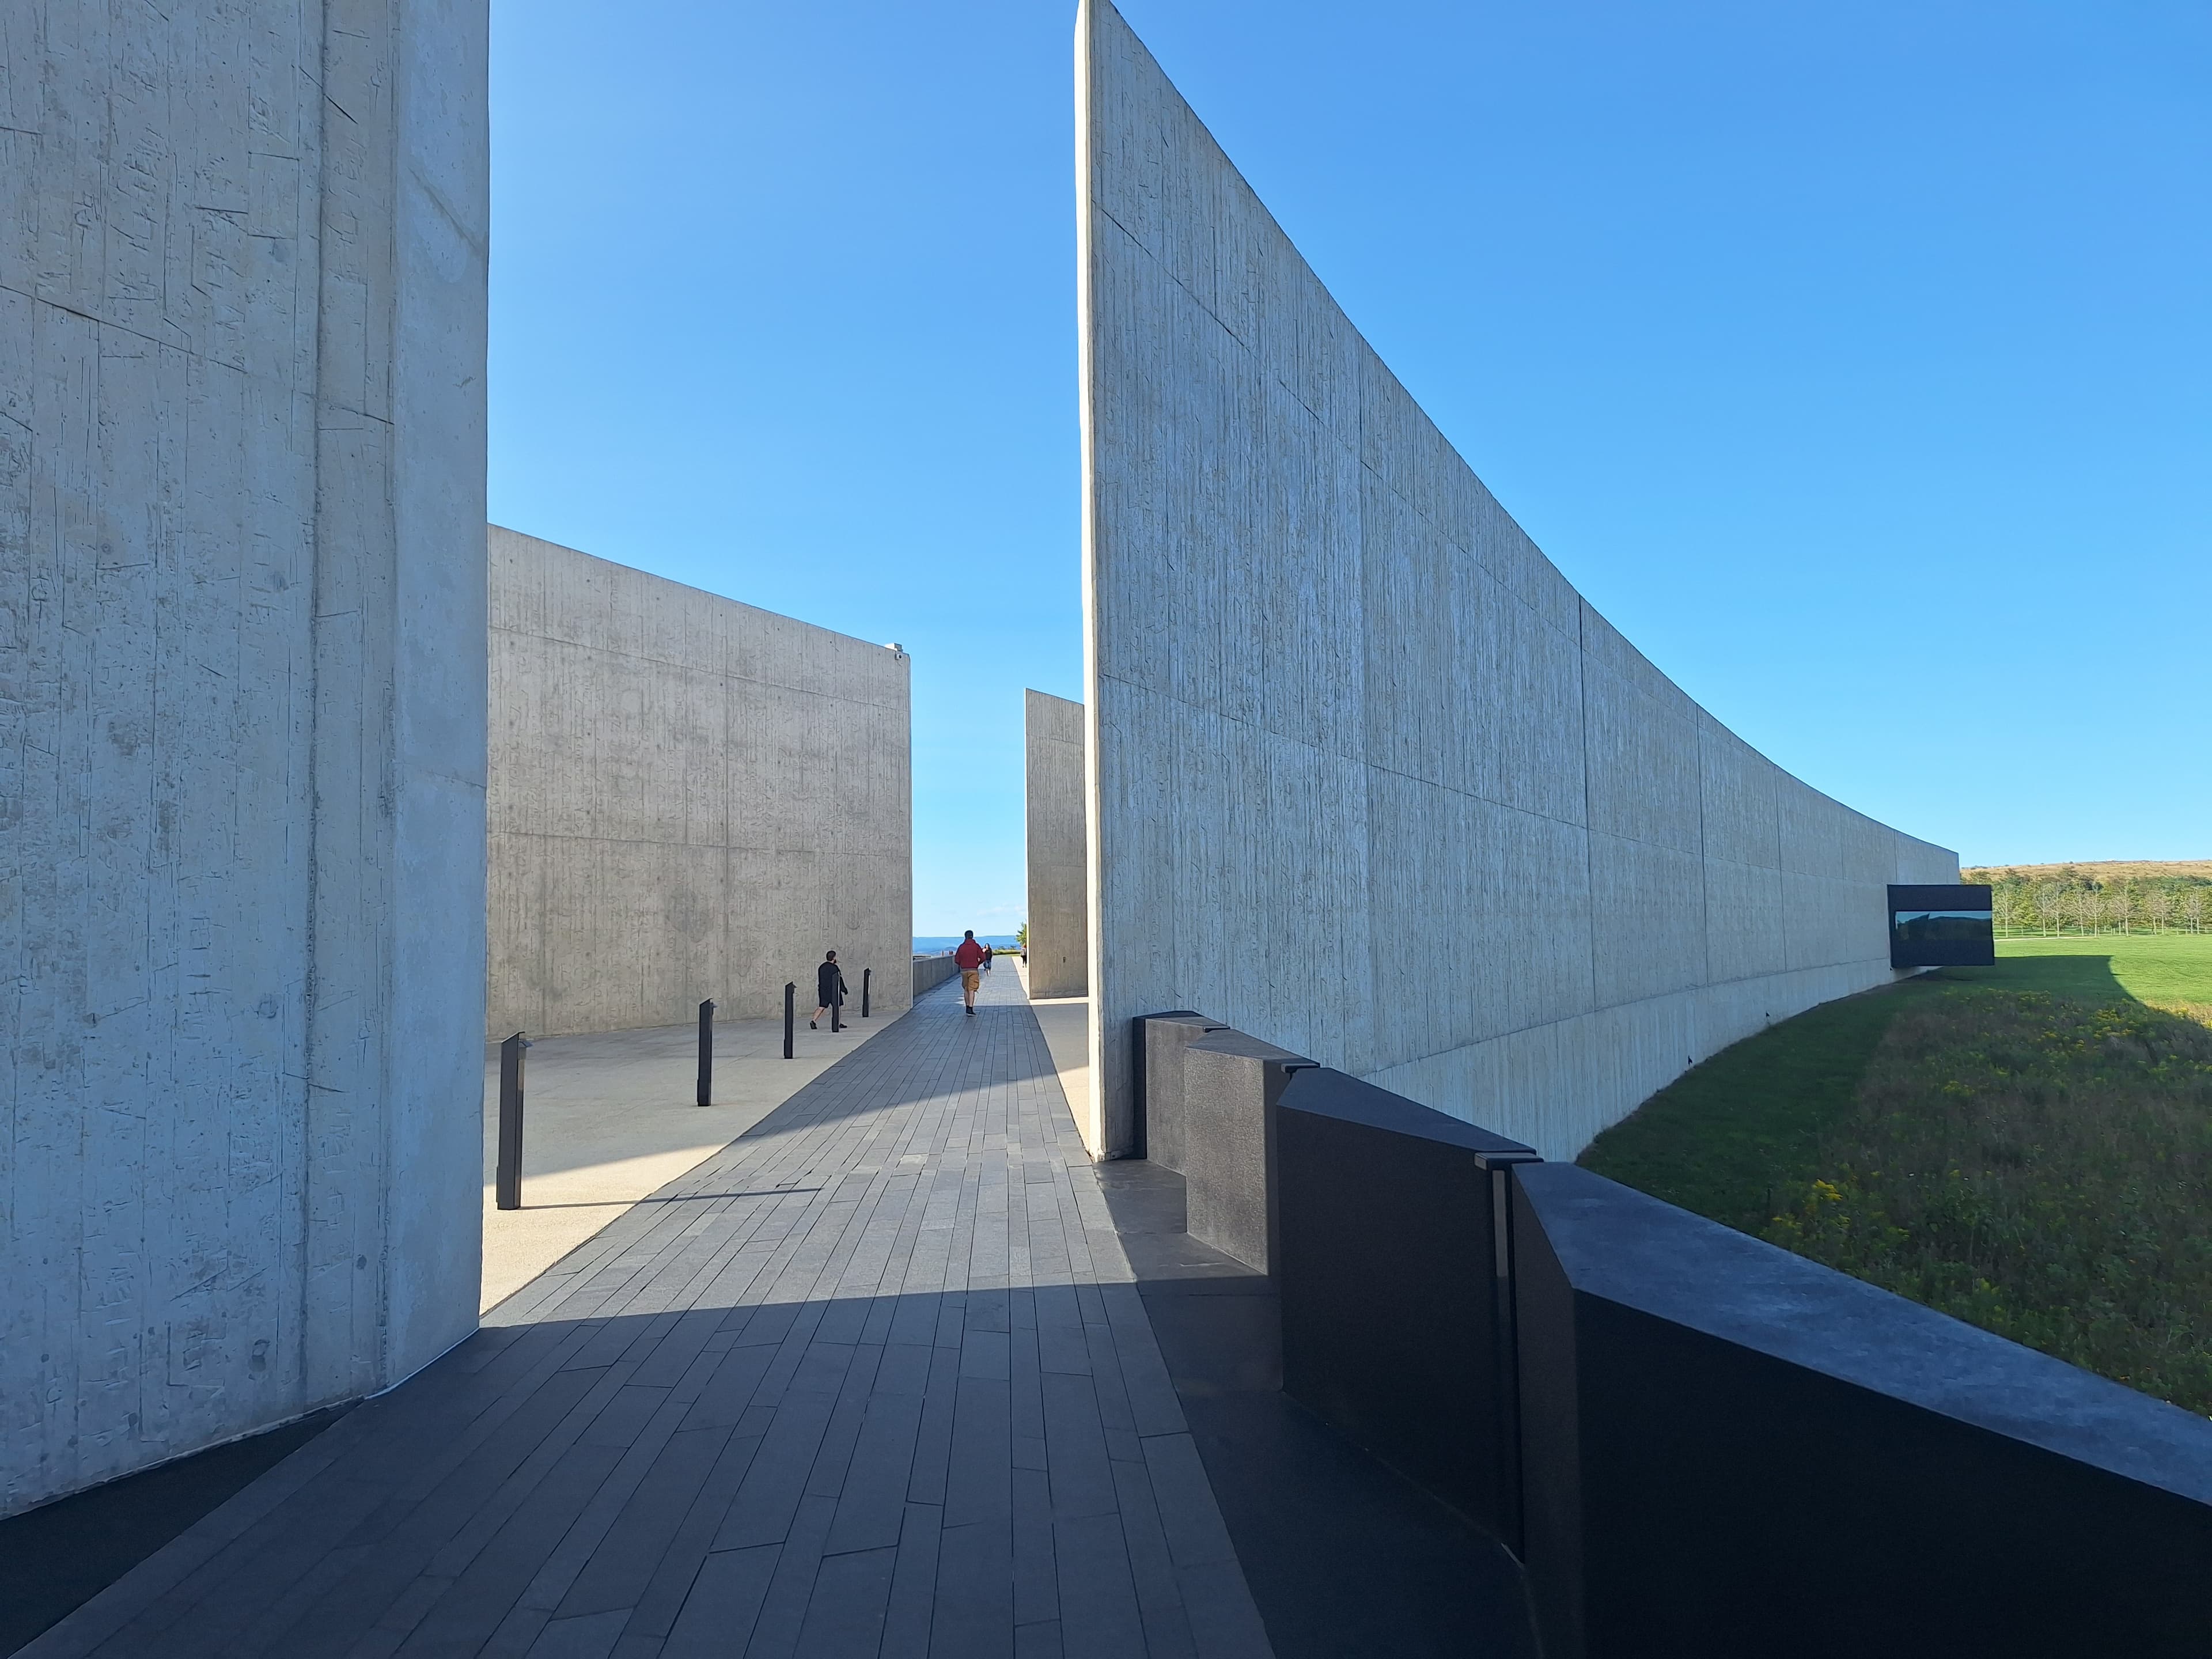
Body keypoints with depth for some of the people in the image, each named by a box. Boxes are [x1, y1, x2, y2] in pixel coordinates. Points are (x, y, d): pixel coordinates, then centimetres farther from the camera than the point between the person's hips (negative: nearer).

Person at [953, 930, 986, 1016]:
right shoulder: (976, 946, -3)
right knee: (971, 990, -6)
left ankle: (968, 1008, 20)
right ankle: (970, 1009, -16)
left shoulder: (961, 947, 3)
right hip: (974, 970, -3)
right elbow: (983, 958, -4)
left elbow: (956, 960, 2)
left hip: (964, 970, 3)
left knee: (966, 990, 15)